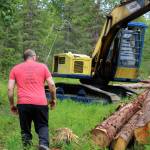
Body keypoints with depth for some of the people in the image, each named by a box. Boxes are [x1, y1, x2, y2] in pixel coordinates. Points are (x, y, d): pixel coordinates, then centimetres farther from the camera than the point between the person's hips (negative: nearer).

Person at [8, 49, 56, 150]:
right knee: (43, 126, 11)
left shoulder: (15, 69, 12)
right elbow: (52, 84, 4)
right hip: (40, 103, -1)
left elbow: (10, 89, 5)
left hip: (23, 103, 1)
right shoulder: (42, 66, 10)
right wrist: (53, 99, 16)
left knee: (25, 129, 14)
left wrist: (12, 105, 13)